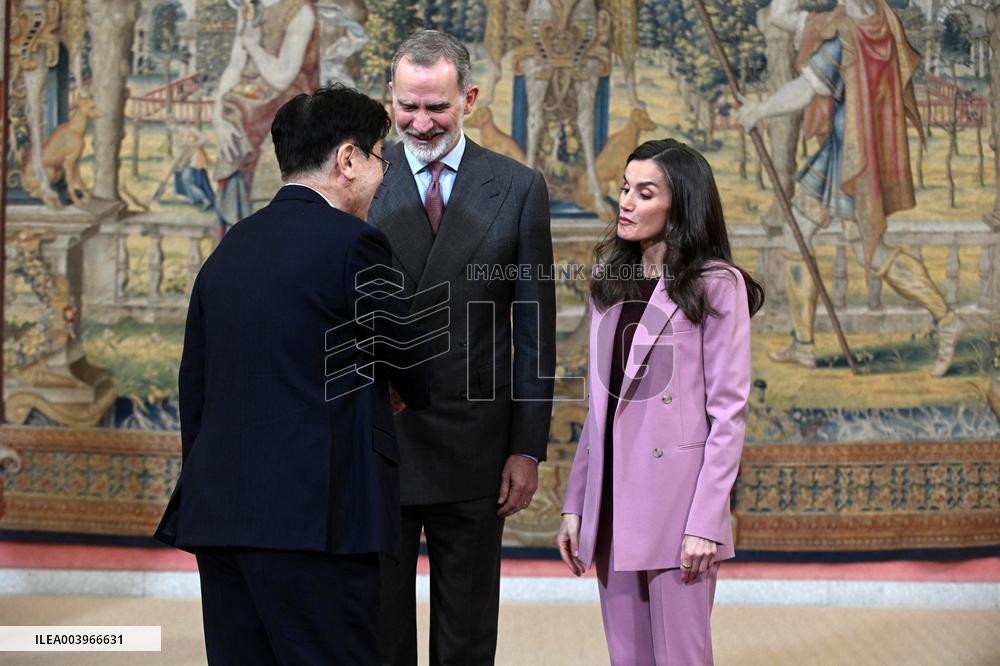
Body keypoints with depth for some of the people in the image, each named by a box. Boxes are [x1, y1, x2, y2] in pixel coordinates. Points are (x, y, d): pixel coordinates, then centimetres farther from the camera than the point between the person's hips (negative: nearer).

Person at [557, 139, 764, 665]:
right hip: (614, 503, 6)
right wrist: (575, 504, 9)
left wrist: (704, 523, -15)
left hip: (676, 503, -6)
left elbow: (728, 411, -9)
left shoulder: (716, 286, -5)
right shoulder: (610, 284, 13)